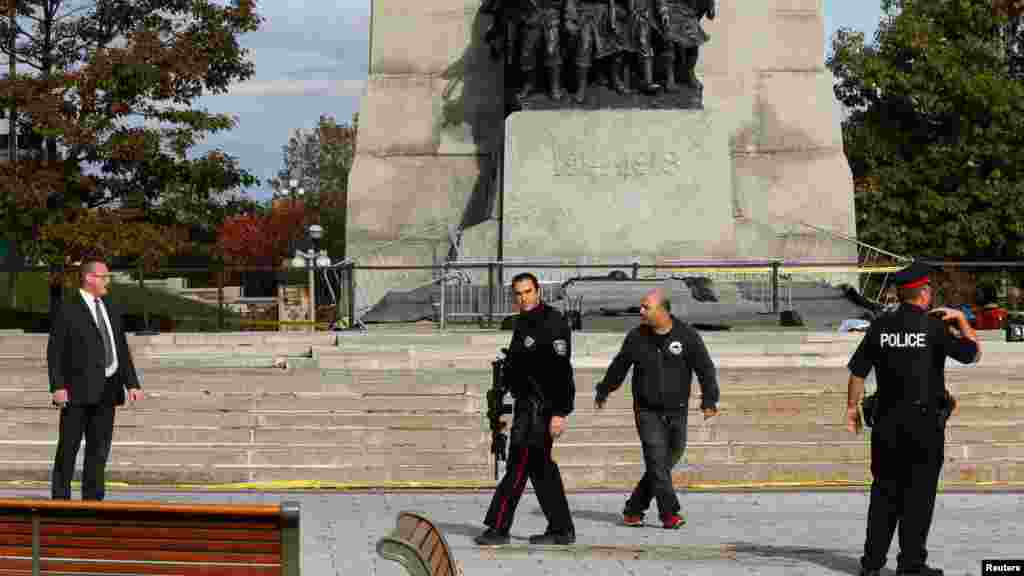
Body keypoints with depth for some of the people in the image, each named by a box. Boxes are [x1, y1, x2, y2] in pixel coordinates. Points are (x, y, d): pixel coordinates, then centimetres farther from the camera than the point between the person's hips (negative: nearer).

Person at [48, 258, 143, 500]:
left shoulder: (110, 308, 14)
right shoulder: (68, 310, -5)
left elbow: (122, 349, 14)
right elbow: (54, 351, -7)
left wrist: (132, 383, 6)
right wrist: (57, 386, -16)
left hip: (107, 389, 6)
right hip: (79, 389, -6)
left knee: (99, 448, 7)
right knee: (69, 446, -1)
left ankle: (92, 499, 12)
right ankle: (60, 498, 5)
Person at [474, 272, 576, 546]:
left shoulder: (553, 322, -13)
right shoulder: (522, 323, 16)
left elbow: (561, 369, -19)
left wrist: (559, 413, -25)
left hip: (542, 404, -10)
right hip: (527, 402, 10)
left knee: (519, 465, -10)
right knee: (541, 466, 11)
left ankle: (498, 528, -8)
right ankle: (562, 530, 15)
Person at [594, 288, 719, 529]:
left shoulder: (687, 335, -4)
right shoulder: (637, 337, 1)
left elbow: (705, 368, -2)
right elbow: (619, 366, 15)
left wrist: (709, 400, -11)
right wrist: (603, 392, 25)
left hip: (676, 412, 1)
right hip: (648, 412, -1)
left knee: (667, 462, 5)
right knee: (658, 462, -12)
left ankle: (633, 510, 17)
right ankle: (669, 514, -10)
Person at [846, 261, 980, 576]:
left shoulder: (880, 326, 2)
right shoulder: (934, 326, -8)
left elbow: (858, 371, 4)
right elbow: (973, 354, 1)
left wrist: (852, 408, 15)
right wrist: (961, 320, 12)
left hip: (887, 421, 4)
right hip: (925, 420, -4)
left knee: (885, 490, 10)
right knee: (919, 491, 2)